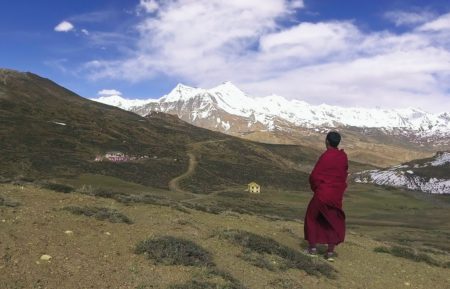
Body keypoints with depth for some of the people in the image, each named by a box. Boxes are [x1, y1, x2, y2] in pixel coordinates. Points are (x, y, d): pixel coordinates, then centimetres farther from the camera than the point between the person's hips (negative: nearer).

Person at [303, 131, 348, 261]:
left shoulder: (325, 156, -16)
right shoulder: (343, 157, -2)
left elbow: (314, 176, -14)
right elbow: (344, 175, 8)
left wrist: (316, 188, 5)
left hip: (322, 193, -4)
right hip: (337, 195, 4)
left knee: (311, 218, 15)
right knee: (334, 222, 17)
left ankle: (312, 248, 15)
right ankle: (330, 252, 11)